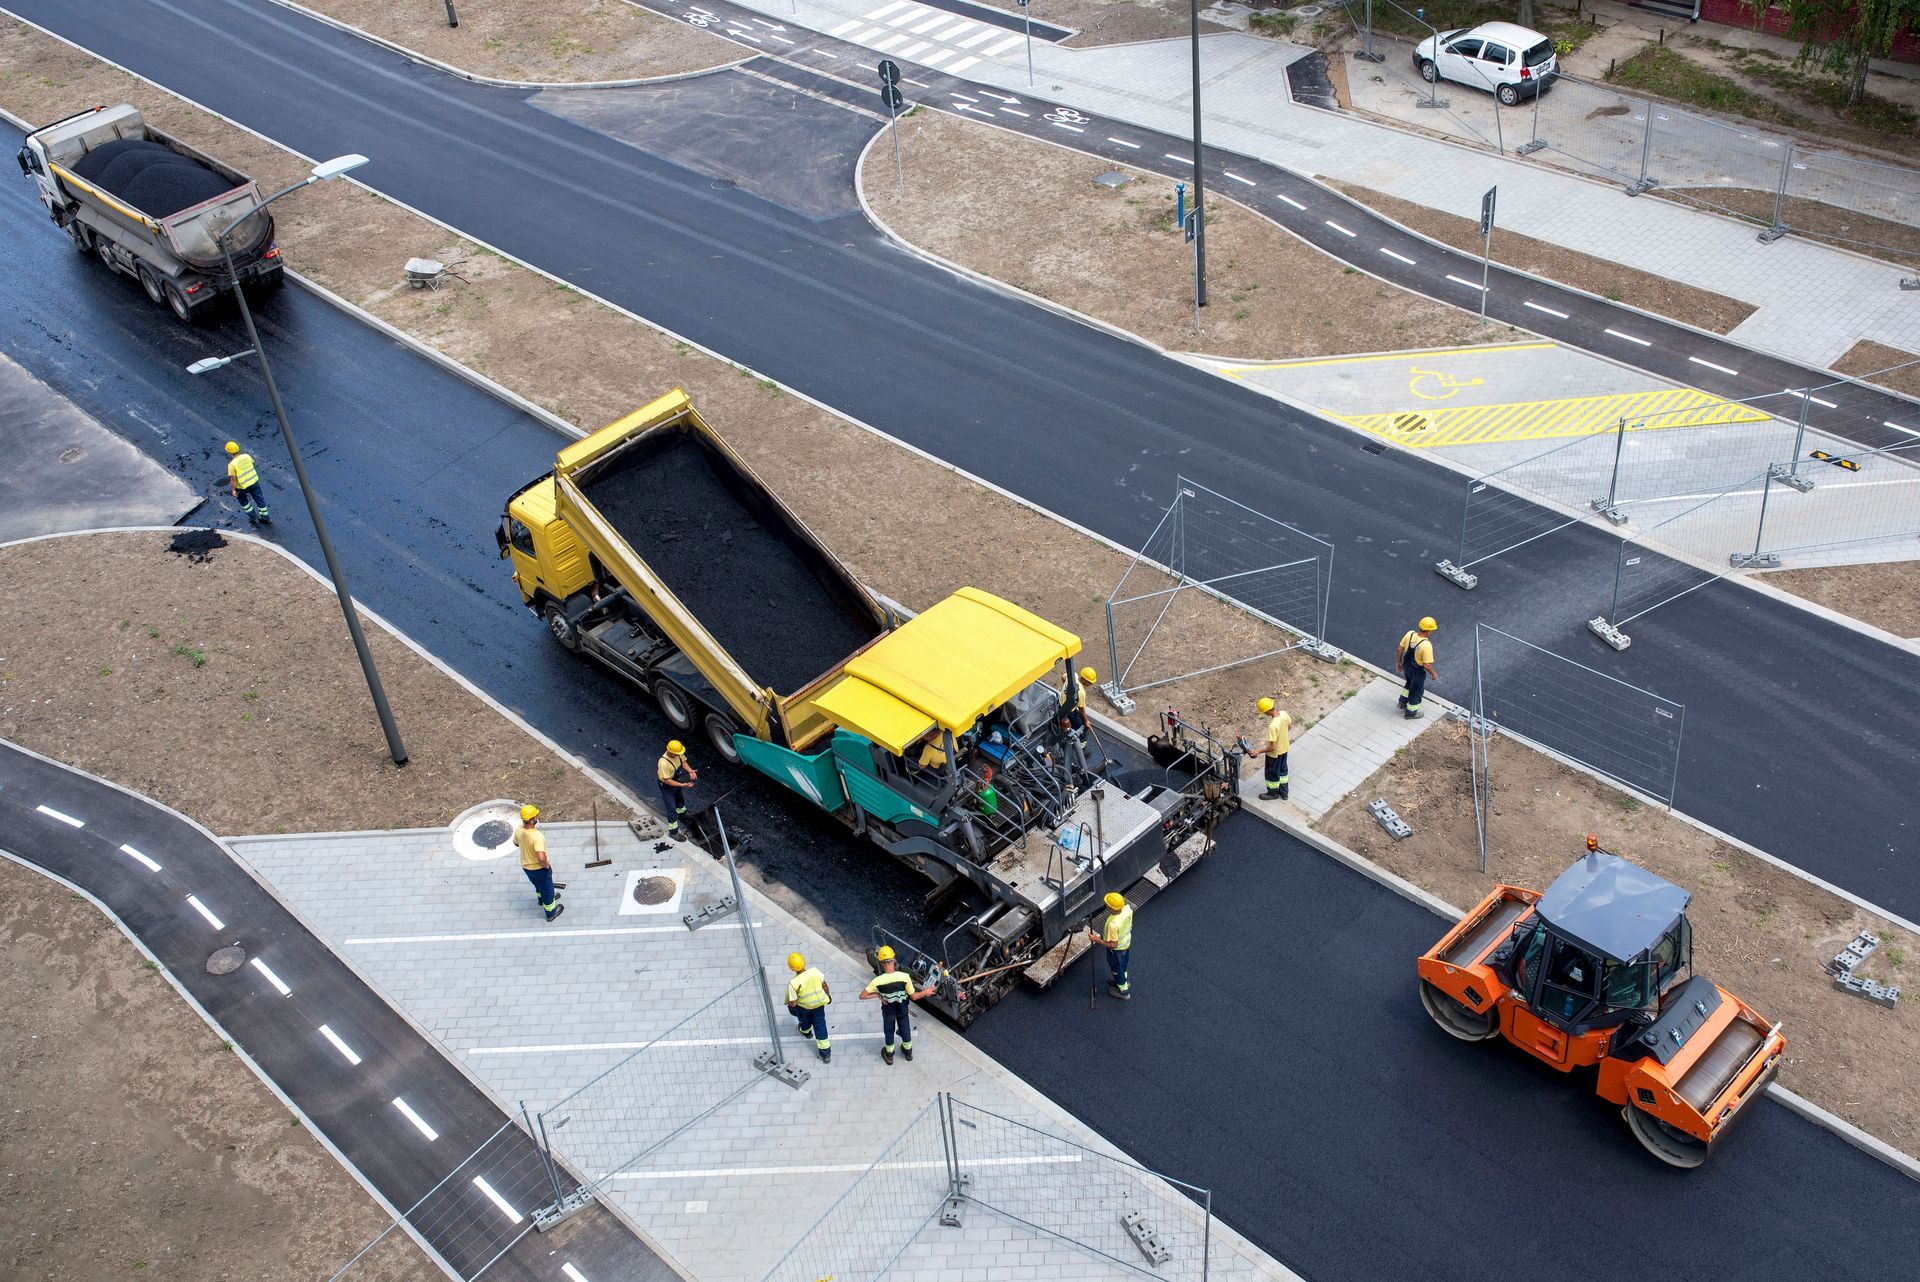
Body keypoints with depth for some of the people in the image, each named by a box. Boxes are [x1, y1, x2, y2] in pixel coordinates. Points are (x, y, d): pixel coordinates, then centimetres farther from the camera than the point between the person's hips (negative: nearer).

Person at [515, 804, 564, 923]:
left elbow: (516, 843, 5)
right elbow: (541, 858, -44)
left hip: (525, 866, 6)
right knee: (547, 889, 20)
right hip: (539, 868, -6)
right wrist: (546, 865, -24)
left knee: (538, 884, 36)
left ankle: (542, 898, 63)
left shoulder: (519, 830, -18)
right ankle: (551, 912, 42)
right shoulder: (537, 836, -40)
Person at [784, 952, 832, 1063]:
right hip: (819, 1003, 1)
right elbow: (824, 985, -10)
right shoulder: (814, 971, -28)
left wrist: (791, 1004, 0)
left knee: (804, 1019, 34)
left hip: (803, 1006, -1)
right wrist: (828, 995, 10)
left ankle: (806, 1030, 67)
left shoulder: (793, 983, -35)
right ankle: (826, 1052, 24)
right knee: (820, 1025, 18)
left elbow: (793, 1004, -24)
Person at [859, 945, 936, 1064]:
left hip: (888, 1010, -1)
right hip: (902, 1009, 1)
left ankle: (889, 1055, 49)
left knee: (889, 1031, 27)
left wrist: (877, 994, -14)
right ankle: (908, 1052, 53)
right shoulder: (905, 977, -33)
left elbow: (862, 996, -26)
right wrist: (926, 992, -3)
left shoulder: (878, 981, -33)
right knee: (905, 1029, 28)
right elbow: (913, 997, -20)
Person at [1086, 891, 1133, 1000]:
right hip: (1127, 942, 6)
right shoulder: (1127, 909, -25)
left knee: (1116, 968, 22)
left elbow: (1113, 945, -34)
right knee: (1123, 963, 33)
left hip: (1117, 949, -6)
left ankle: (1123, 991, 45)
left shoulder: (1113, 924, -44)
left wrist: (1097, 940, -27)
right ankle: (1124, 981, 60)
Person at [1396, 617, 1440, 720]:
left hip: (1406, 666, 6)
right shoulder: (1426, 645, -36)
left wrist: (1399, 662, 13)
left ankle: (1402, 703, 49)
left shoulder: (1410, 634, -18)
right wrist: (1434, 674, -10)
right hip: (1417, 671, -6)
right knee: (1416, 691, 20)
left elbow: (1400, 649, -5)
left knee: (1410, 684, 34)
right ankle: (1411, 712, 39)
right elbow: (1427, 665, -30)